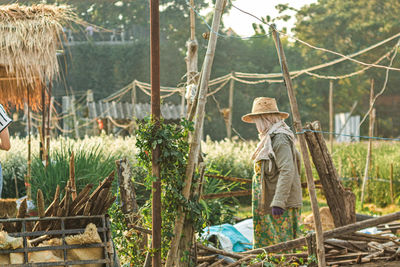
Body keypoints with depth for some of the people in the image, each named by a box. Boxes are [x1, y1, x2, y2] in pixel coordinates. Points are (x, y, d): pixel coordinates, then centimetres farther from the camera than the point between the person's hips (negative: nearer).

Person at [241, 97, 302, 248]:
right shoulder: (270, 138, 17)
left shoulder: (279, 139, -15)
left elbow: (287, 171, -24)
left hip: (283, 206, -10)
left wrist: (278, 202, -29)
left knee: (281, 244, -11)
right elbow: (296, 156, 30)